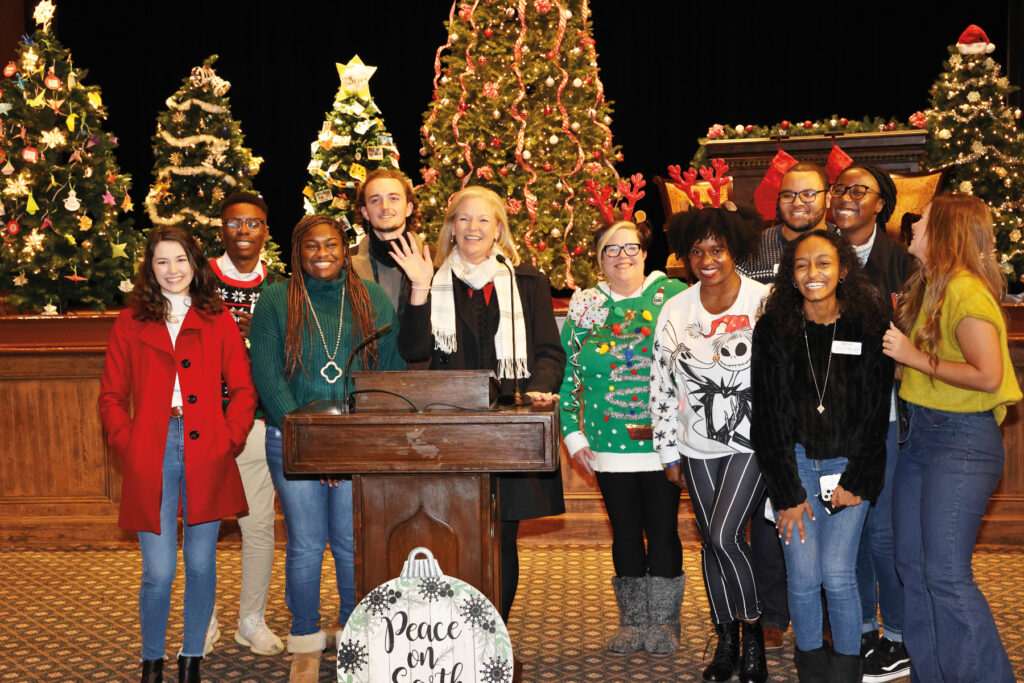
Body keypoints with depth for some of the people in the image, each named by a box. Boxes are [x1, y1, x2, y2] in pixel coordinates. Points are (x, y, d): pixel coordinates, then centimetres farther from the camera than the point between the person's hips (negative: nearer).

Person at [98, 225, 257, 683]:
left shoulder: (218, 322, 10)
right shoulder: (130, 324, 10)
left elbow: (243, 390, 8)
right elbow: (111, 396, 10)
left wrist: (229, 438, -5)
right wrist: (126, 444, -3)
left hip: (206, 456, 1)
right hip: (152, 459, -1)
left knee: (201, 565, 7)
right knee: (159, 572, -3)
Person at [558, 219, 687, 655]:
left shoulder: (673, 295, 0)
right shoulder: (584, 307, 6)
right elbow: (567, 376, 8)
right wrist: (574, 435, 1)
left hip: (663, 442, -2)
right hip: (609, 446, 2)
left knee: (663, 532, 4)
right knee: (625, 534, 10)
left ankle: (664, 622, 19)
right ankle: (632, 620, 22)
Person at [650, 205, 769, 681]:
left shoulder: (765, 303, -8)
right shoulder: (676, 311, 2)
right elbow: (663, 384, 6)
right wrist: (669, 453, 7)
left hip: (752, 441, -4)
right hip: (699, 447, 4)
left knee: (724, 536, -14)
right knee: (711, 543, 10)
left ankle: (754, 636, 7)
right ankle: (726, 644, 26)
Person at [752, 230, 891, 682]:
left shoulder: (869, 328, -2)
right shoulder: (773, 331, -2)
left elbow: (875, 413, 1)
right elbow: (771, 416, -3)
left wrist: (855, 482, -4)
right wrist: (788, 492, -6)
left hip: (849, 463, 0)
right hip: (793, 462, 1)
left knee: (837, 574, -6)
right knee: (803, 575, -3)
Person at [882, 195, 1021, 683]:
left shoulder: (966, 290, -15)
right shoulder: (928, 287, 13)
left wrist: (914, 357, -16)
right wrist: (896, 340, 3)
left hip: (962, 440, -9)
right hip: (918, 434, 9)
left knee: (945, 575, -8)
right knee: (912, 565, 12)